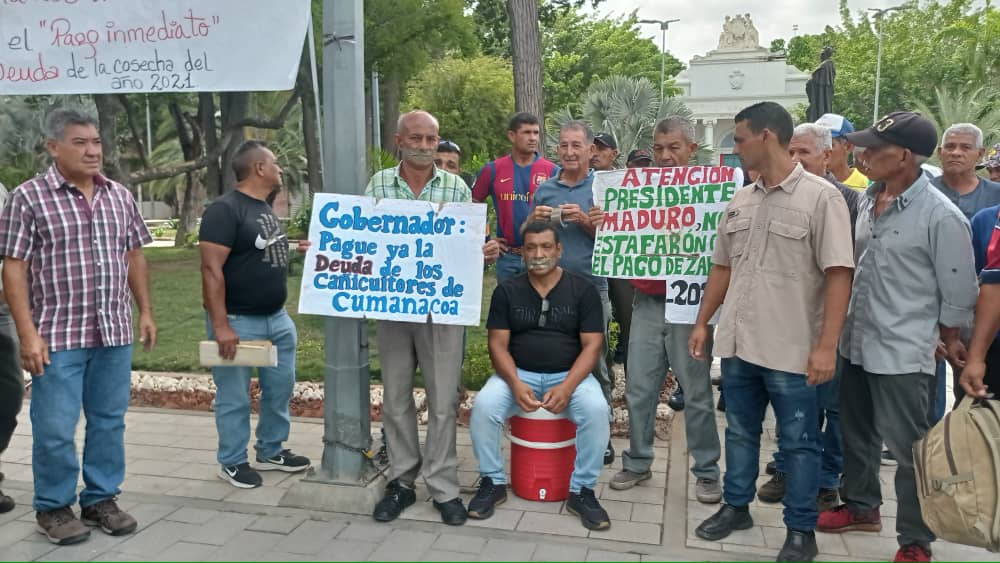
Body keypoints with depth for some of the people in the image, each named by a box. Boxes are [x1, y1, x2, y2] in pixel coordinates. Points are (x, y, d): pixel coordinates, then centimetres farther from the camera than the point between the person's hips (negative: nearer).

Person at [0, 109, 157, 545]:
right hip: (57, 337, -4)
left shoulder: (120, 196, 9)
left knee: (109, 422, 11)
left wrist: (145, 311, 10)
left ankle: (101, 499, 25)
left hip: (114, 333, 5)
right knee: (55, 429, 2)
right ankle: (53, 507, 20)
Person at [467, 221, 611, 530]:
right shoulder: (506, 291, 4)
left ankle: (582, 490, -9)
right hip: (518, 374, 1)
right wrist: (515, 384, -19)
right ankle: (493, 482, -3)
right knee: (483, 406, -27)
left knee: (597, 410, -30)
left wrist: (567, 387, -20)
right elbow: (498, 344, -1)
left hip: (570, 375, -1)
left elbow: (591, 346, -5)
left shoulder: (583, 290, 0)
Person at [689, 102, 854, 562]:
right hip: (738, 343, 6)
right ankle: (736, 507, 35)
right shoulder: (740, 201, 9)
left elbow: (838, 274, -13)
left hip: (792, 349, -6)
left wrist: (827, 345, -18)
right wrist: (703, 323, 15)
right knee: (740, 432, 18)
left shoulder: (820, 197, -10)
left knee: (798, 442, 8)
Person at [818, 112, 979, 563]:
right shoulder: (868, 198, 4)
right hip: (856, 343, 7)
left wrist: (947, 342, 3)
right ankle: (861, 507, 40)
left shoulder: (941, 216, -17)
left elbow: (957, 294, -9)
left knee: (909, 450, 5)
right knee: (856, 435, 20)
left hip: (902, 353, -7)